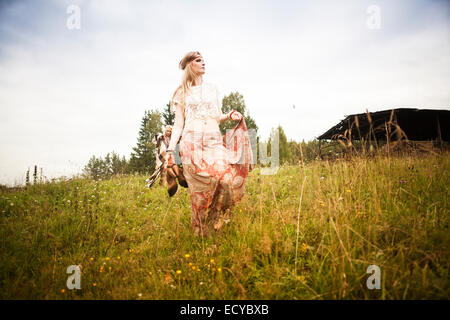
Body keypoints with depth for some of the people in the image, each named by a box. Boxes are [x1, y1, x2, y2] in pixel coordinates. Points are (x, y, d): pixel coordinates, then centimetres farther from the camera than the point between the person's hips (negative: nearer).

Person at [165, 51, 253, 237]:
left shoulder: (212, 89, 22)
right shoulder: (182, 93, 15)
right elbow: (178, 124, 11)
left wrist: (230, 115, 0)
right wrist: (170, 150, 2)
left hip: (215, 142, 2)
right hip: (192, 143, -2)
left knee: (229, 179, -21)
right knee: (201, 189, -15)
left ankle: (218, 219, 1)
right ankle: (200, 234, 1)